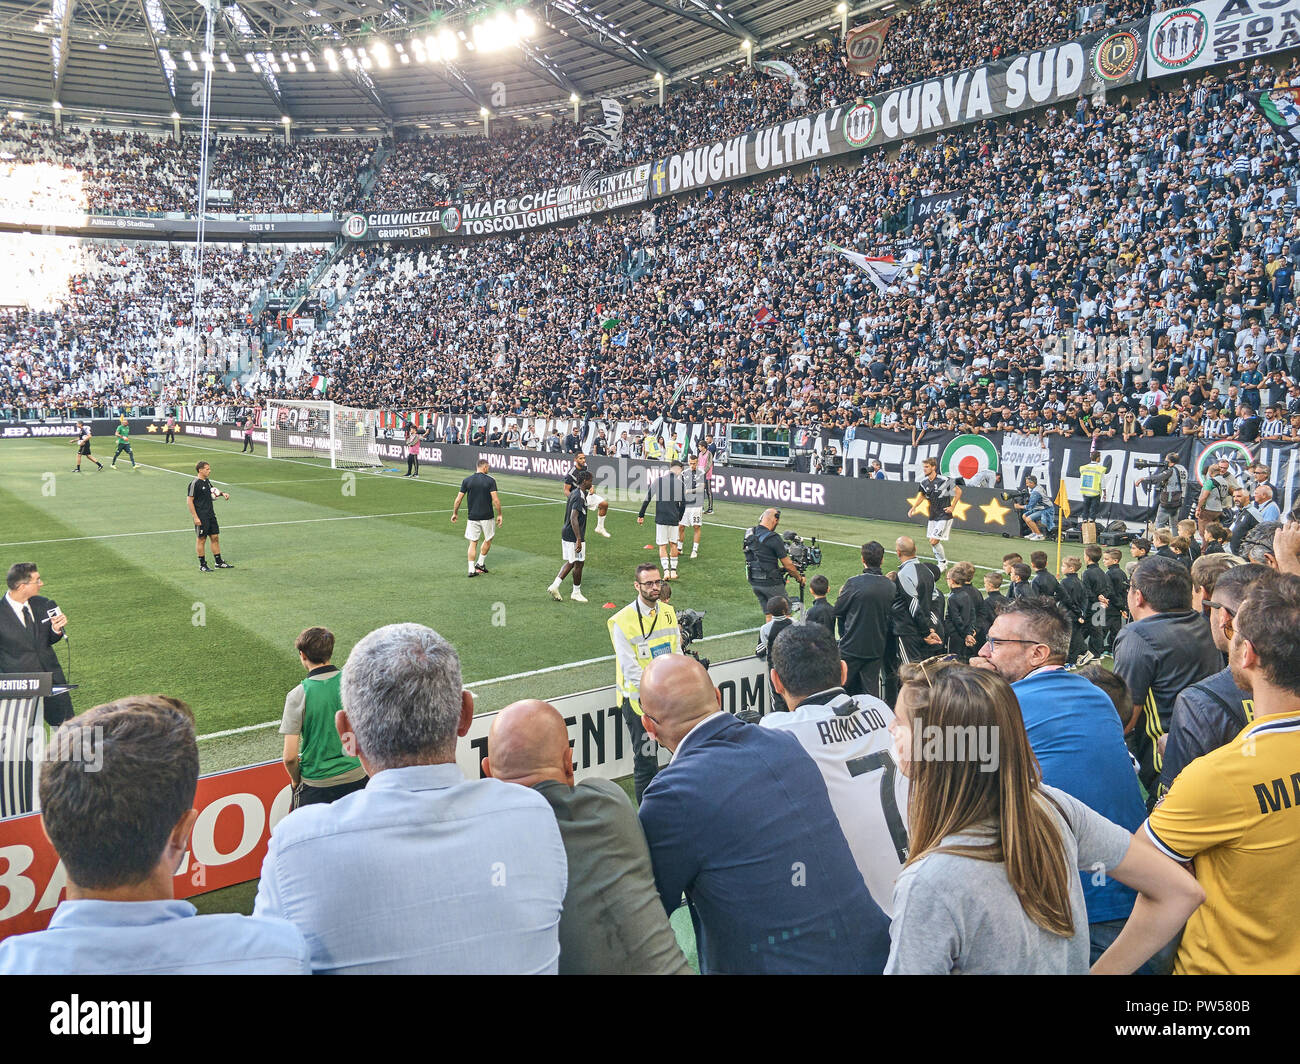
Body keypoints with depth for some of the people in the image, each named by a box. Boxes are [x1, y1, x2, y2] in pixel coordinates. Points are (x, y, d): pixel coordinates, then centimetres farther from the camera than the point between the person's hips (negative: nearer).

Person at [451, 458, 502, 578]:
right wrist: (499, 515, -1)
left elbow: (458, 500, 2)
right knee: (488, 540, 19)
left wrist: (454, 513, 15)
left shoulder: (466, 480, 1)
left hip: (472, 517, 2)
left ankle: (471, 569, 2)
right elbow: (496, 500, -12)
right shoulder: (490, 480, -8)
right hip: (487, 516, -2)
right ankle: (480, 563, 26)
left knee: (473, 542, 7)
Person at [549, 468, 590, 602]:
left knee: (571, 562, 17)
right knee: (579, 564, 4)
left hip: (566, 534, 10)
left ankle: (555, 585, 11)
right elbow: (574, 518, -26)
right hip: (574, 536, -10)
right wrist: (578, 540, -27)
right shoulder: (579, 497, -20)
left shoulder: (573, 494, 11)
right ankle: (576, 593, 17)